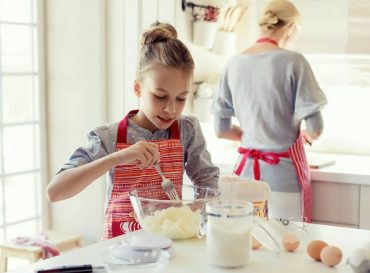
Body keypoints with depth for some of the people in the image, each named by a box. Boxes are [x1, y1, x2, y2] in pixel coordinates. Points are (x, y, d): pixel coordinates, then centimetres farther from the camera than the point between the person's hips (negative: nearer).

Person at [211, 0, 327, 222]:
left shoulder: (234, 64, 3)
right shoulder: (293, 61, -10)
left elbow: (221, 129, 8)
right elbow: (315, 129, -11)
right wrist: (306, 135, 11)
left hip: (247, 170, 5)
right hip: (284, 173, -5)